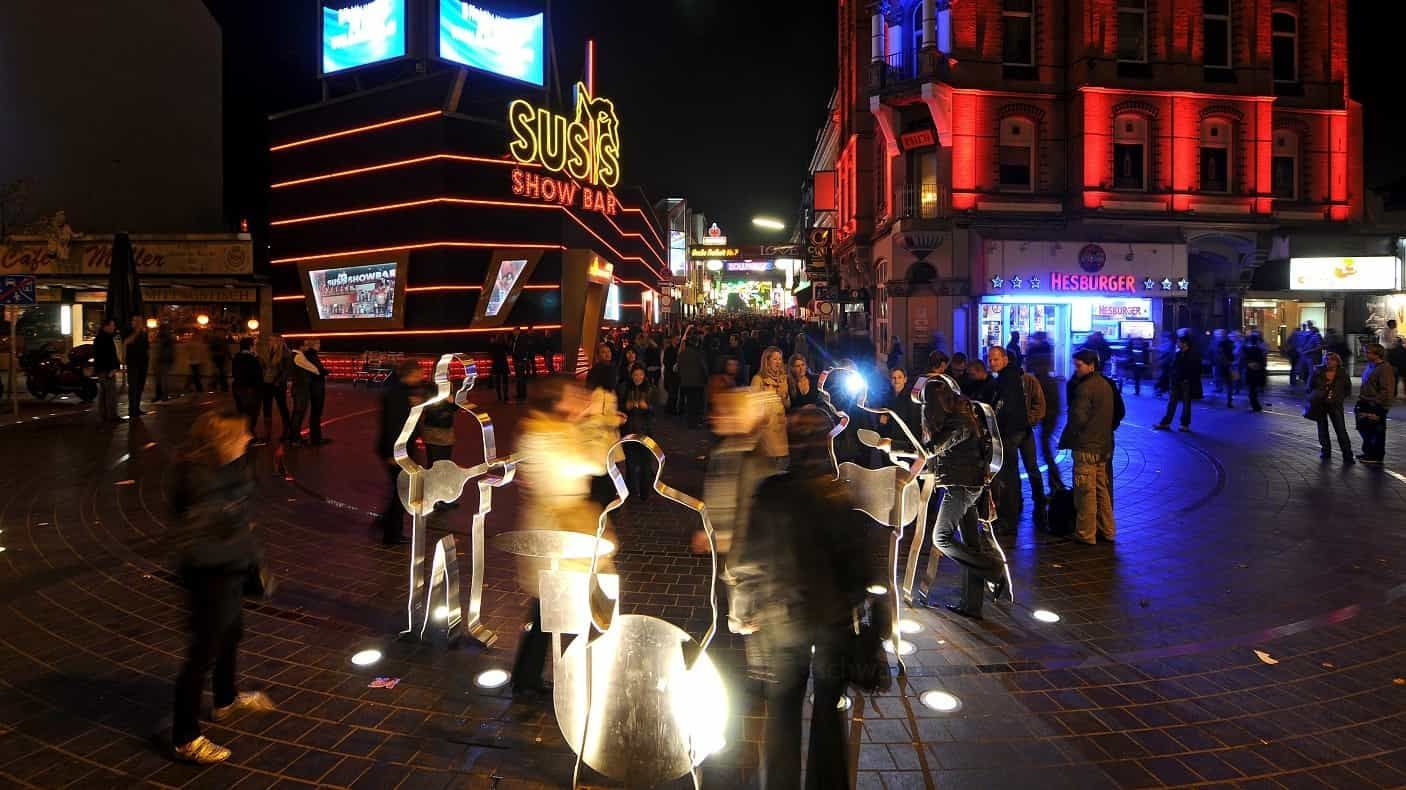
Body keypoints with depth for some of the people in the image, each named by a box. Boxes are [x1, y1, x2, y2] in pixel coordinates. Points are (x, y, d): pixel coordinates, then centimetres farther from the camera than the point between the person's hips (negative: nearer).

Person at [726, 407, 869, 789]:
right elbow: (857, 558, -10)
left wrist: (742, 612, 2)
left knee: (782, 712, 15)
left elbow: (746, 560, -11)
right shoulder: (843, 495, -11)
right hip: (835, 618, 1)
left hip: (782, 620, 0)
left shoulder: (770, 493, -12)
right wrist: (853, 600, 9)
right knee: (829, 711, 17)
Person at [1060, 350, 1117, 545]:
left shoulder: (1084, 388, -16)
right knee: (1101, 488, 16)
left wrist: (1065, 440, -6)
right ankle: (1107, 529, 22)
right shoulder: (1106, 384, 13)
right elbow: (1115, 414, 19)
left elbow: (1077, 418, -19)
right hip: (1104, 445, 9)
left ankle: (1085, 533, 1)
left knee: (1086, 491, -3)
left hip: (1086, 446, -9)